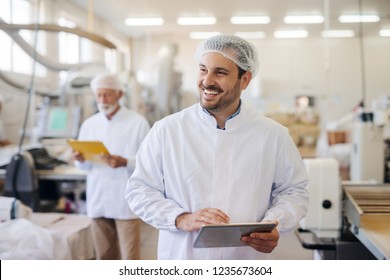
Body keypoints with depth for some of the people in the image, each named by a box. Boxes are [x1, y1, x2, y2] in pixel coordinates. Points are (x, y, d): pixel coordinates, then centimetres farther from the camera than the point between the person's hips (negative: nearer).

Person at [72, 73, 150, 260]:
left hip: (126, 201, -4)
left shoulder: (138, 122, -5)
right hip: (98, 200, 5)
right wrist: (81, 160, -10)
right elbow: (85, 165, 13)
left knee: (130, 258, -1)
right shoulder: (89, 124, 9)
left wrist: (125, 162, -23)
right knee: (104, 257, 12)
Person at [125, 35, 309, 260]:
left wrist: (274, 225, -16)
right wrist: (181, 218, -19)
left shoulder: (273, 135, -3)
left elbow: (294, 191, 3)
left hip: (249, 258, 1)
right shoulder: (166, 130, -6)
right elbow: (138, 190, -4)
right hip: (181, 258, 0)